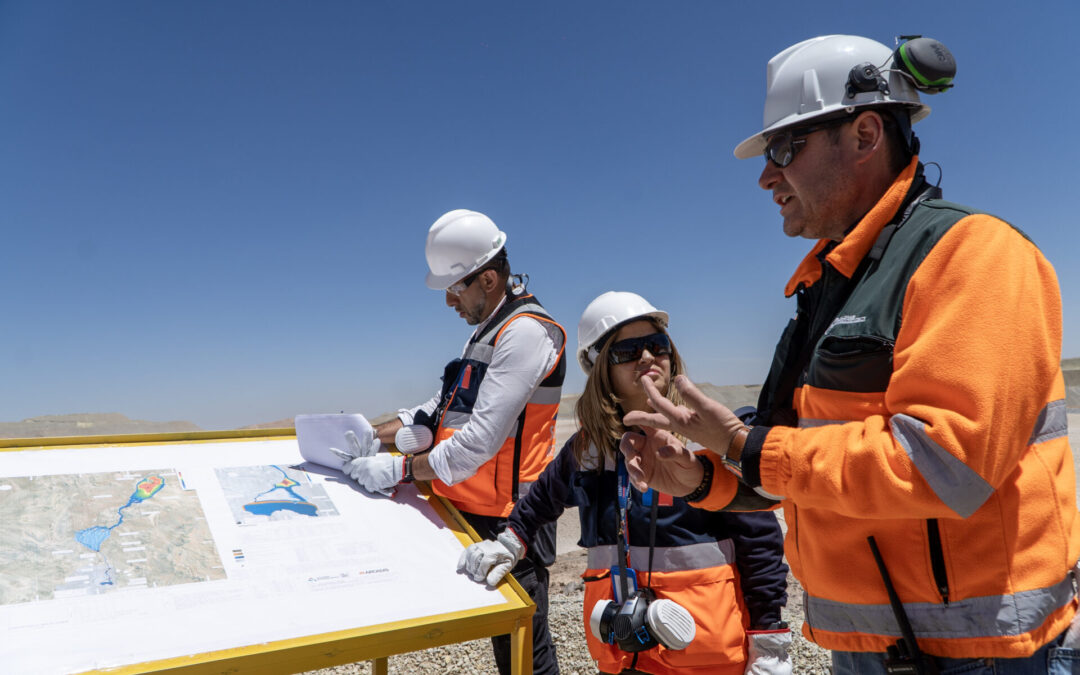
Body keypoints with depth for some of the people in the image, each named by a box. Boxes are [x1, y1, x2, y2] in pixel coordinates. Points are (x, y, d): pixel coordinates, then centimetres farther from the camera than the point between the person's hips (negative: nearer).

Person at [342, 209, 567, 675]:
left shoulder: (525, 332, -19)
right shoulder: (486, 329, 14)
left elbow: (481, 440, -25)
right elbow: (447, 407, 16)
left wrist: (400, 470, -18)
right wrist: (380, 434, 5)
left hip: (506, 520, -9)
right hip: (471, 512, 9)